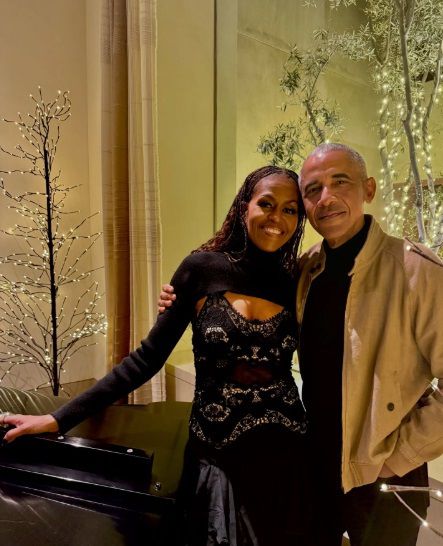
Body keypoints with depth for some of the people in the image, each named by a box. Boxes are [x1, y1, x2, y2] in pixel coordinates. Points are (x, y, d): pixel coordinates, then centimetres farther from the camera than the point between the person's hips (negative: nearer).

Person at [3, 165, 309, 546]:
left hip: (286, 456, 3)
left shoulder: (297, 283, -2)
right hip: (217, 458, -2)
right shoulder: (203, 269, -10)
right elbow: (148, 358, -8)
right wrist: (60, 419, -11)